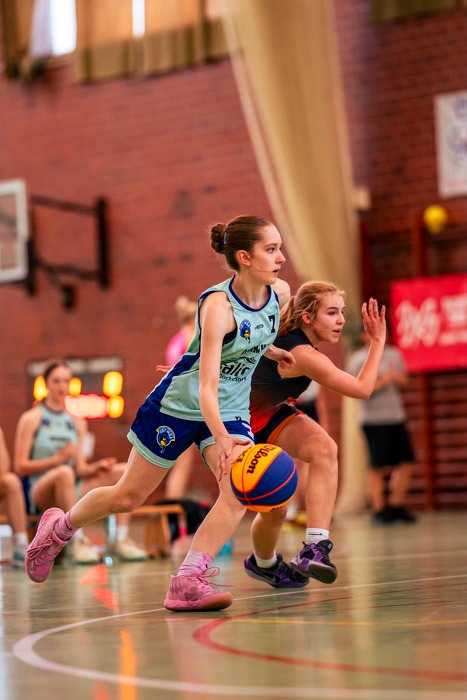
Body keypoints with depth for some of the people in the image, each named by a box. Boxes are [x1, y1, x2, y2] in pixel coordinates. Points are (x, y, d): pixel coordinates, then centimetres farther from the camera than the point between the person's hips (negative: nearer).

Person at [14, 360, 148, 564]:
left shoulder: (77, 422, 16)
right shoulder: (31, 418, -1)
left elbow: (80, 468, 12)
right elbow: (20, 467, -8)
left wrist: (96, 467, -10)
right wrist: (57, 459, -19)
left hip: (73, 492, 6)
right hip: (40, 492, -6)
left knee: (124, 470, -6)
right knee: (64, 472, -39)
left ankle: (121, 540, -16)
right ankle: (77, 542, -35)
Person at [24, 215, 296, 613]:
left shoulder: (278, 294, -9)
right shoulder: (218, 305, -29)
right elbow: (206, 386, -36)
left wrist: (271, 350, 17)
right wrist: (223, 441, -48)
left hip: (230, 411, 5)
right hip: (179, 404, -5)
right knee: (128, 497, 9)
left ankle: (189, 581, -21)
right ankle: (58, 528, 37)